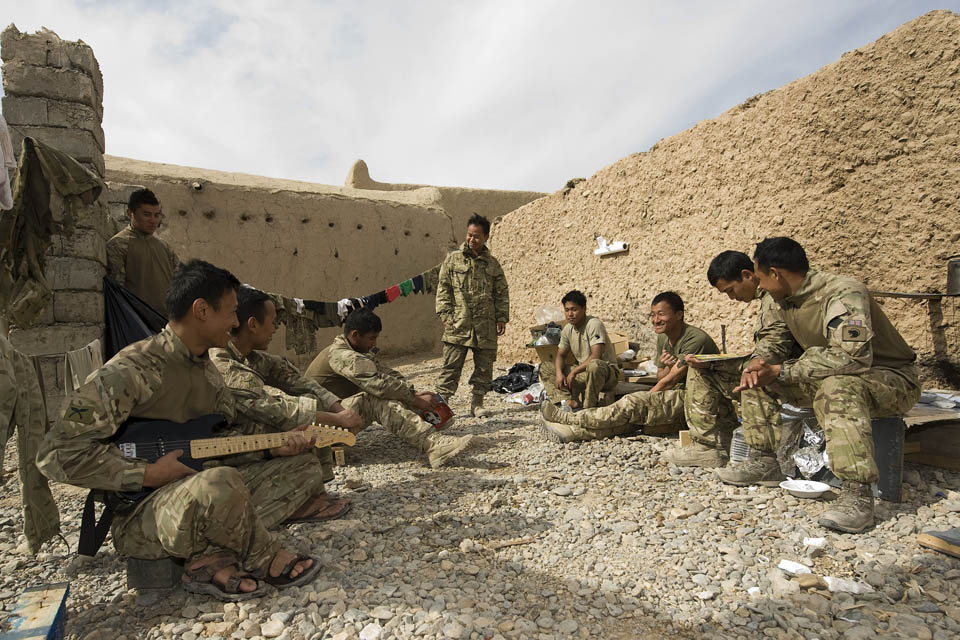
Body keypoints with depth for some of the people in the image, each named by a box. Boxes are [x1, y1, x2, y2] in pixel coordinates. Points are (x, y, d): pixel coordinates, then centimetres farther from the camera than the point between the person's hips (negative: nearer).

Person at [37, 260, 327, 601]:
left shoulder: (208, 371, 10)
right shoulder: (132, 369, -17)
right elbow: (58, 453, -19)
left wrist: (272, 449, -3)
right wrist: (148, 475, -20)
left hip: (198, 489, 8)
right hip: (139, 516, -8)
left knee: (305, 465, -2)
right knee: (219, 483, -41)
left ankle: (215, 558, -14)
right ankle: (269, 560, -11)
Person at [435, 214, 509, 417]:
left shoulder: (492, 263, 12)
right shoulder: (453, 258, 5)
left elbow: (502, 293, 14)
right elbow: (443, 288, 3)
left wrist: (502, 317, 5)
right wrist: (445, 314, -6)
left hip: (486, 326, 3)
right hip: (458, 324, -3)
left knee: (484, 366, 8)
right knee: (451, 366, -4)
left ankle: (477, 403, 22)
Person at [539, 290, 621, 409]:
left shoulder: (594, 325, -18)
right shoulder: (567, 329, 4)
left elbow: (596, 356, -27)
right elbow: (560, 355, 8)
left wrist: (574, 372, -25)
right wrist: (559, 372, -13)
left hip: (607, 371, -7)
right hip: (583, 371, 7)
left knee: (594, 365, -44)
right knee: (544, 367, -3)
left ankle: (588, 406, -22)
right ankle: (568, 401, -23)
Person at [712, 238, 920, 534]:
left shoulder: (843, 294, -26)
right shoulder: (784, 299, -1)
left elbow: (852, 357, -38)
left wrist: (780, 371, -32)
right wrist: (757, 365, -15)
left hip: (891, 379, -8)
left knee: (838, 387, -40)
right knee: (756, 378, -3)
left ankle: (858, 492, -35)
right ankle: (763, 461, 1)